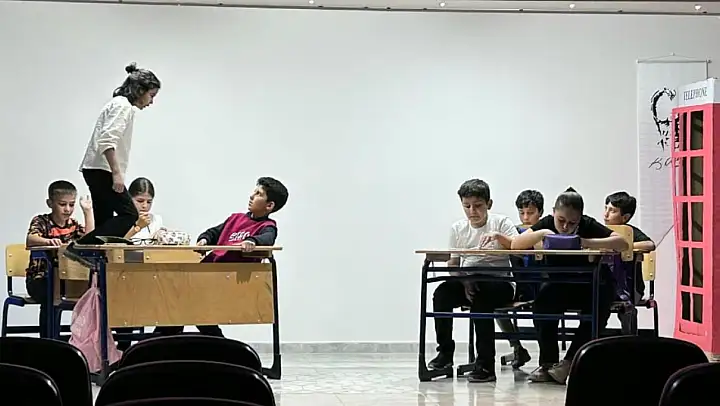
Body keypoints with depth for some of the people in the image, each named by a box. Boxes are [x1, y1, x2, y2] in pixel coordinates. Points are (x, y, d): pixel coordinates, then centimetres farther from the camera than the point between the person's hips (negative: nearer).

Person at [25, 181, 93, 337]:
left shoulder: (73, 225, 14)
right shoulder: (41, 222, -3)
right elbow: (30, 240, -24)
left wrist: (88, 212, -3)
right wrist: (48, 241, -47)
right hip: (41, 279, -5)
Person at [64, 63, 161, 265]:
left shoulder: (121, 105, 22)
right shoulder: (123, 106, -9)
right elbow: (108, 140, -21)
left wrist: (116, 172, 16)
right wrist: (117, 173, -25)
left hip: (97, 170, 10)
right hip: (102, 169, -10)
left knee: (105, 221, 6)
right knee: (128, 214, -12)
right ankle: (79, 247, -18)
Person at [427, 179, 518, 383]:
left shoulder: (501, 222, -2)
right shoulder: (457, 228, 6)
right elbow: (453, 264, 7)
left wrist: (498, 236, -33)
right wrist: (464, 282, -12)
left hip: (500, 284, -3)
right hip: (468, 282, 3)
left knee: (481, 298, -35)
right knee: (442, 293, -26)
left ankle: (486, 364, -27)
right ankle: (445, 352, -12)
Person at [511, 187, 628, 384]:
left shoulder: (588, 225, -15)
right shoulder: (547, 223, -9)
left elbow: (622, 243, -28)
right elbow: (515, 244, -19)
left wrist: (586, 242, -37)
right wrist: (541, 233, -34)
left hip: (590, 285, -1)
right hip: (560, 286, 1)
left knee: (599, 308, -32)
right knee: (543, 300, -30)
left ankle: (569, 361, -19)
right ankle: (548, 362, -19)